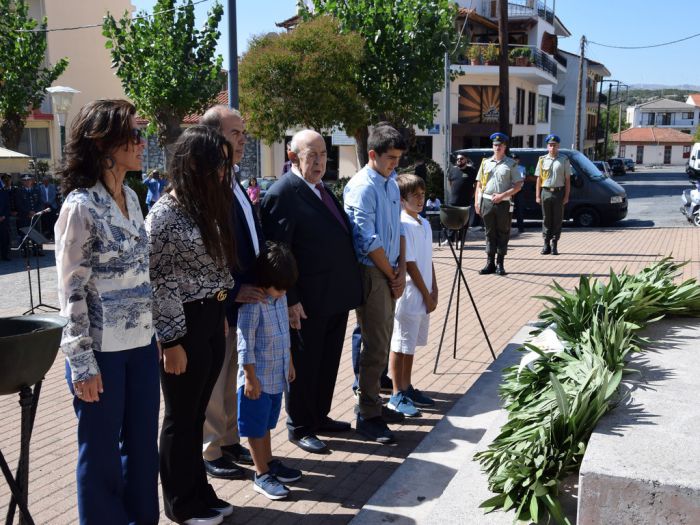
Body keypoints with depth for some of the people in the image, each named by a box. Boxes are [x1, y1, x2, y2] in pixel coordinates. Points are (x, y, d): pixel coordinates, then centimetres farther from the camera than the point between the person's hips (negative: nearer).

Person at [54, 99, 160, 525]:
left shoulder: (130, 197, 7)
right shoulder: (81, 206, -14)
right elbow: (71, 291, -13)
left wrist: (157, 332, 14)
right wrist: (82, 362, -13)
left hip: (142, 345, 7)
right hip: (103, 351, -7)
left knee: (143, 445, 17)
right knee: (101, 452, 10)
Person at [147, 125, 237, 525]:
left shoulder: (209, 206, 9)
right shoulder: (166, 213, -15)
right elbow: (158, 282, -16)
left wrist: (222, 317, 14)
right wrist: (172, 342, -16)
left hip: (213, 321, 7)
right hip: (184, 327, -7)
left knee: (197, 414, 19)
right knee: (181, 418, 8)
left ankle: (200, 491, 33)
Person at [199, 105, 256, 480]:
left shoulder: (233, 182, 11)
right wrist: (233, 291, -18)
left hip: (243, 298, 9)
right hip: (218, 304, -9)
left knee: (230, 378, 20)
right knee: (212, 382, 7)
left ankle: (229, 441, 34)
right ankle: (211, 452, 22)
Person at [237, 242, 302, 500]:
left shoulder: (280, 297, 4)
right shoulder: (252, 305, -22)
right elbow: (246, 346, -20)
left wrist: (289, 363, 20)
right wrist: (251, 379, -18)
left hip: (277, 376, 8)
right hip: (258, 379, -8)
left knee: (267, 423, 22)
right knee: (256, 427, 6)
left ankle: (269, 462, 35)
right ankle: (261, 474, 16)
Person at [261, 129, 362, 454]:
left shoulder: (322, 189, 13)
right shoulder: (282, 193, -14)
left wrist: (349, 287, 15)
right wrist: (290, 300, -21)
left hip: (337, 296, 9)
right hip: (308, 302, -8)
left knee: (328, 362, 19)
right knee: (304, 366, 7)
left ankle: (320, 416, 36)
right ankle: (299, 427, 23)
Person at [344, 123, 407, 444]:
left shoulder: (392, 183, 11)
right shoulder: (362, 187, -15)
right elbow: (368, 241, -17)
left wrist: (401, 269, 4)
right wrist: (392, 275, -9)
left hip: (389, 273, 8)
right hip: (371, 273, -8)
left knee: (381, 342, 15)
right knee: (376, 346, -5)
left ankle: (372, 402, 28)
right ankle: (368, 417, 6)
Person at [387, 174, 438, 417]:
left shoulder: (424, 224, 11)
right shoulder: (402, 225, -16)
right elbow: (409, 265, -17)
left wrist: (433, 292, 6)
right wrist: (427, 296, -11)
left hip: (423, 297, 8)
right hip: (409, 295, -8)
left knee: (411, 344, 17)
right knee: (400, 346, 2)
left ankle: (407, 388, 28)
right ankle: (397, 395, 11)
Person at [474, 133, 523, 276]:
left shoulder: (510, 164, 3)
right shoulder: (485, 163, 12)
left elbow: (518, 185, -2)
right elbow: (479, 184, 13)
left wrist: (502, 195, -13)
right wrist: (477, 201, 2)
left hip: (503, 203, -3)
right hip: (487, 202, 3)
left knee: (502, 233, 3)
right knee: (490, 233, 7)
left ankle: (500, 264, 8)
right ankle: (490, 263, 11)